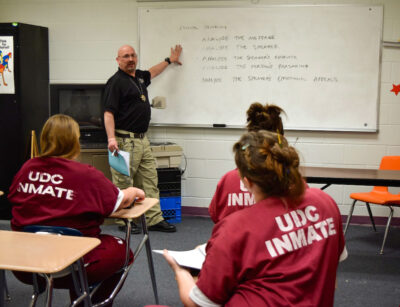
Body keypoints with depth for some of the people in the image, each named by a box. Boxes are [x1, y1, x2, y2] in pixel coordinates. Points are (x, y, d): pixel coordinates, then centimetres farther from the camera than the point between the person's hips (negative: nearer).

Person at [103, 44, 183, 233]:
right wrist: (111, 138, -27)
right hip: (125, 140, -9)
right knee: (123, 183, -1)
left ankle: (154, 219, 16)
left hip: (142, 139, 9)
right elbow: (109, 113, -16)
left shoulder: (139, 77, 15)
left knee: (150, 180, 10)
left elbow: (152, 73, 39)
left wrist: (170, 60, 48)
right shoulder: (116, 82, -10)